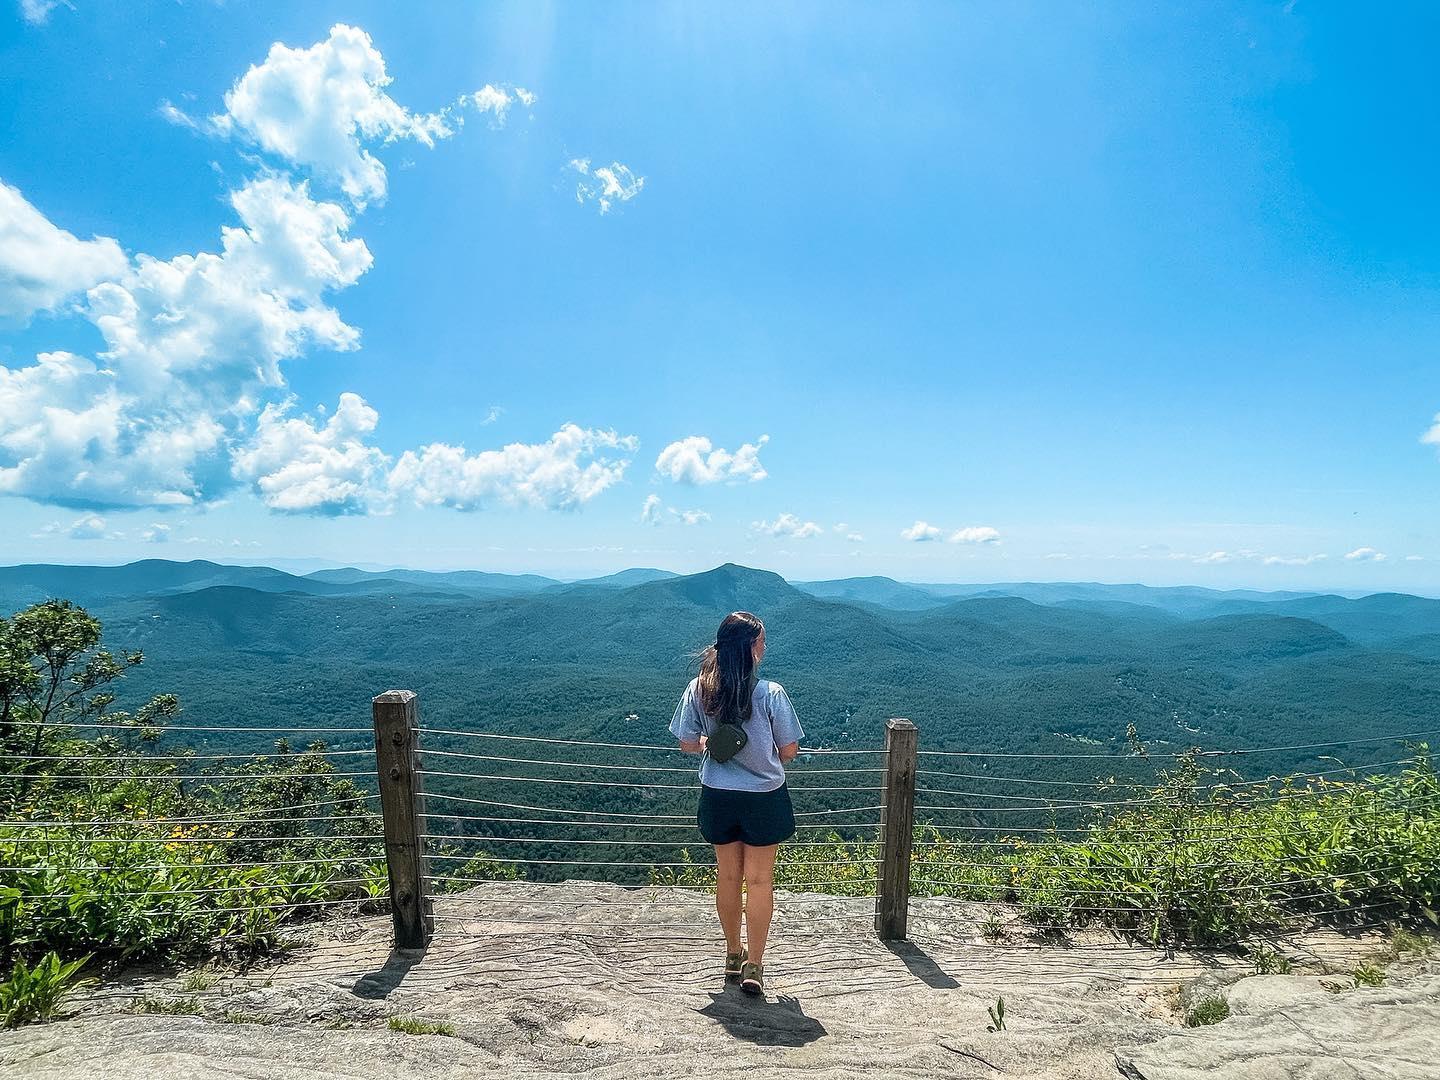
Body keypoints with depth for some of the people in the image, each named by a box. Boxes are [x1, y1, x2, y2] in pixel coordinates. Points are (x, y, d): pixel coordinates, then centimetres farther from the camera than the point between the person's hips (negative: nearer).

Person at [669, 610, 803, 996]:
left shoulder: (699, 689, -10)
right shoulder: (770, 693, -19)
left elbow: (687, 743, -3)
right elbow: (789, 751, -11)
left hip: (717, 796, 3)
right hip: (764, 798, -3)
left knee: (727, 876, 20)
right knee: (759, 880, 12)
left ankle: (733, 955, 36)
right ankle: (754, 966, 17)